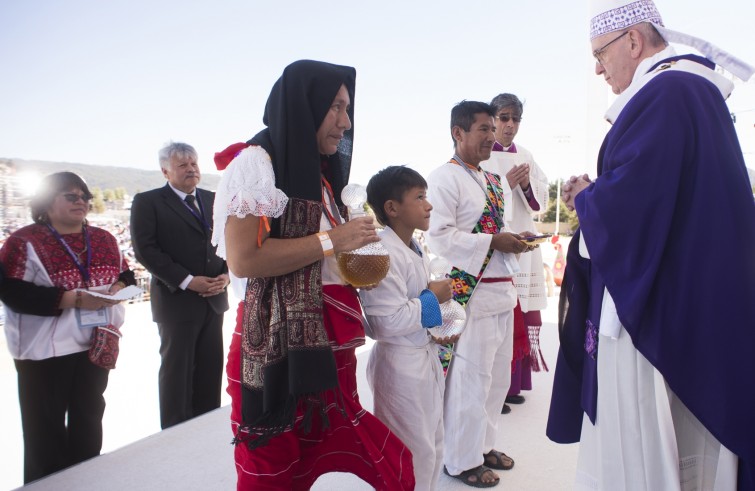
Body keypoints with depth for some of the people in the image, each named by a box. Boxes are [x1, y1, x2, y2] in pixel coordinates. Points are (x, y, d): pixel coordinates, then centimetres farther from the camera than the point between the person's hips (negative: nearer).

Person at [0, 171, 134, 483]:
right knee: (46, 423, 4)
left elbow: (125, 274, 14)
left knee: (89, 418, 18)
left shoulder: (104, 239, 7)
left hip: (96, 342, 6)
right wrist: (74, 299, -24)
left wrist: (117, 287, -10)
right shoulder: (25, 241, -10)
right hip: (46, 348, -5)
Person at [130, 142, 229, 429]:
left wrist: (226, 274, -4)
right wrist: (187, 281, -16)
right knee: (176, 369, 5)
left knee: (211, 368, 10)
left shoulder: (213, 200, 13)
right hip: (176, 299, -5)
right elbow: (145, 250, -11)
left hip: (213, 298, 5)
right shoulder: (147, 202, -2)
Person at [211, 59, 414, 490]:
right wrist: (331, 241, -14)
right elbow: (243, 259, -19)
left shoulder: (321, 173, 18)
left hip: (327, 341, 8)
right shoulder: (257, 162, -7)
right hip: (277, 345, -7)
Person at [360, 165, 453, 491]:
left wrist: (440, 328, 4)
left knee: (433, 445, 23)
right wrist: (433, 298, -17)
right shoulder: (382, 254, -24)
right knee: (414, 453, 6)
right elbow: (389, 322, -28)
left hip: (427, 357, 10)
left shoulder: (415, 249, 7)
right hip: (400, 364, -9)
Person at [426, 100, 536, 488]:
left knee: (498, 376, 17)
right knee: (471, 380, 0)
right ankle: (461, 459, 19)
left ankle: (484, 444, 35)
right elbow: (439, 236, -20)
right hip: (469, 292, -9)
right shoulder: (444, 177, -11)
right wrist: (494, 242, -19)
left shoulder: (492, 180, 17)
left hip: (502, 289, 9)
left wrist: (517, 239, 6)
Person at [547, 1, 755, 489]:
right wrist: (596, 193, 8)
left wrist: (584, 197, -4)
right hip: (699, 299, 10)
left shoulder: (662, 93, -17)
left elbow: (625, 199, -25)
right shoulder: (699, 89, 15)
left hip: (653, 306, -10)